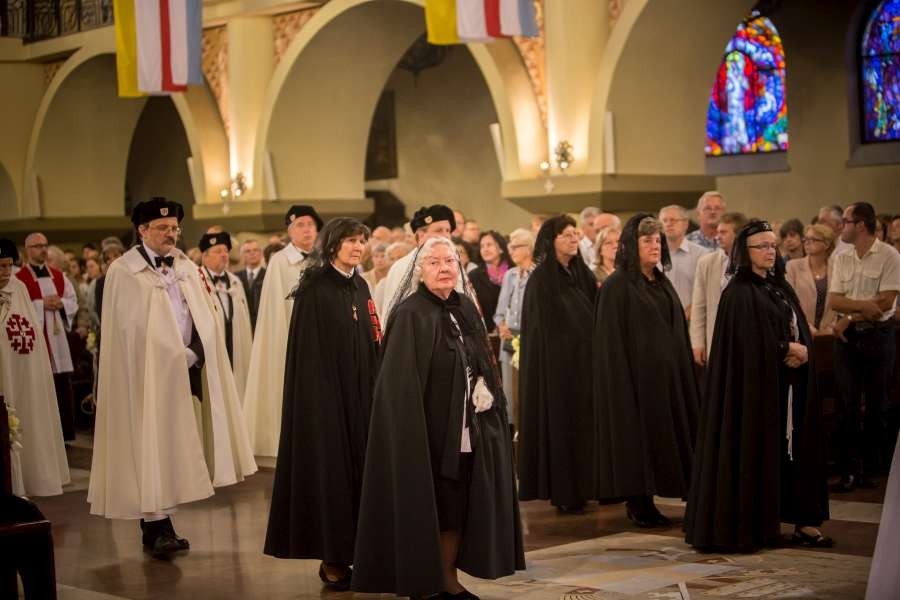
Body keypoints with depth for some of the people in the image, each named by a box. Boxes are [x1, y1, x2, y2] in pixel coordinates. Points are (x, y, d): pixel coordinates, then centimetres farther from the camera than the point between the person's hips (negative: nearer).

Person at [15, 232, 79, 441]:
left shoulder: (58, 276, 14)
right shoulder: (19, 279, -5)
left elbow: (74, 302, 13)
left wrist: (60, 303, -6)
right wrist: (41, 304, -16)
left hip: (57, 338, 5)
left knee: (63, 390, 5)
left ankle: (64, 433, 13)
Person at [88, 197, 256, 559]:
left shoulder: (187, 269, 13)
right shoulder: (123, 272, -4)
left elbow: (204, 322, 11)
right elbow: (129, 328, -9)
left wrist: (191, 355, -6)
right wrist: (172, 358, -8)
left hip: (184, 373, 5)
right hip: (147, 375, -5)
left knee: (173, 448, 5)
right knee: (150, 448, -7)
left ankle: (159, 528, 11)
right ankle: (157, 529, -7)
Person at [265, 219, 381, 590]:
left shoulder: (360, 287, 12)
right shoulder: (314, 289, -10)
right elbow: (309, 353, -13)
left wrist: (373, 391, 9)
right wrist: (321, 399, -17)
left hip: (360, 395, 7)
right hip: (325, 395, -7)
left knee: (359, 468, 7)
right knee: (331, 470, -2)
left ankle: (354, 552, 15)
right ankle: (331, 559, 7)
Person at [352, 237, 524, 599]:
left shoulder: (466, 308, 8)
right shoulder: (411, 315, -12)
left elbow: (483, 366, 17)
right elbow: (401, 384, -16)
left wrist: (487, 399, 2)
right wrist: (414, 434, -21)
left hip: (469, 430, 7)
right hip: (430, 429, -6)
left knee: (459, 508, 11)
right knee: (430, 511, 0)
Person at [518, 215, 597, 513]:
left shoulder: (580, 273, 10)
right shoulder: (542, 278, -9)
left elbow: (593, 316, 11)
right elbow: (545, 327, -11)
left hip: (582, 363, 7)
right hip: (555, 364, -7)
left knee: (581, 422, 8)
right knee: (559, 423, -2)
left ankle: (578, 487, 15)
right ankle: (560, 491, 5)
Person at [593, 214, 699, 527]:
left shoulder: (662, 282, 14)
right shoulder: (618, 285, -9)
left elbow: (678, 332, 17)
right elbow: (612, 340, -13)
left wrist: (683, 372, 11)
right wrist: (623, 381, -18)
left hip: (666, 376, 7)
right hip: (635, 375, -7)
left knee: (658, 438, 8)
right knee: (636, 437, -3)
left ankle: (645, 501, 15)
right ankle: (636, 504, 5)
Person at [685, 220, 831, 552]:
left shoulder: (781, 287, 14)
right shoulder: (739, 293, -10)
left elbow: (801, 333, 11)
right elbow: (751, 341, -19)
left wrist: (799, 353, -10)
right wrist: (788, 349, -8)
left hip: (789, 385, 8)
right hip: (756, 384, -8)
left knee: (795, 448, 7)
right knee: (758, 451, -4)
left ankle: (802, 521, 11)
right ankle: (750, 525, 2)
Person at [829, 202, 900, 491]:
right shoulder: (840, 259, 7)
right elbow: (834, 301, -1)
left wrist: (851, 316, -11)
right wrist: (864, 306, -17)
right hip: (847, 337, 4)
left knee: (876, 405, 5)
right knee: (846, 404, -1)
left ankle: (871, 467, 15)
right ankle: (849, 470, 2)